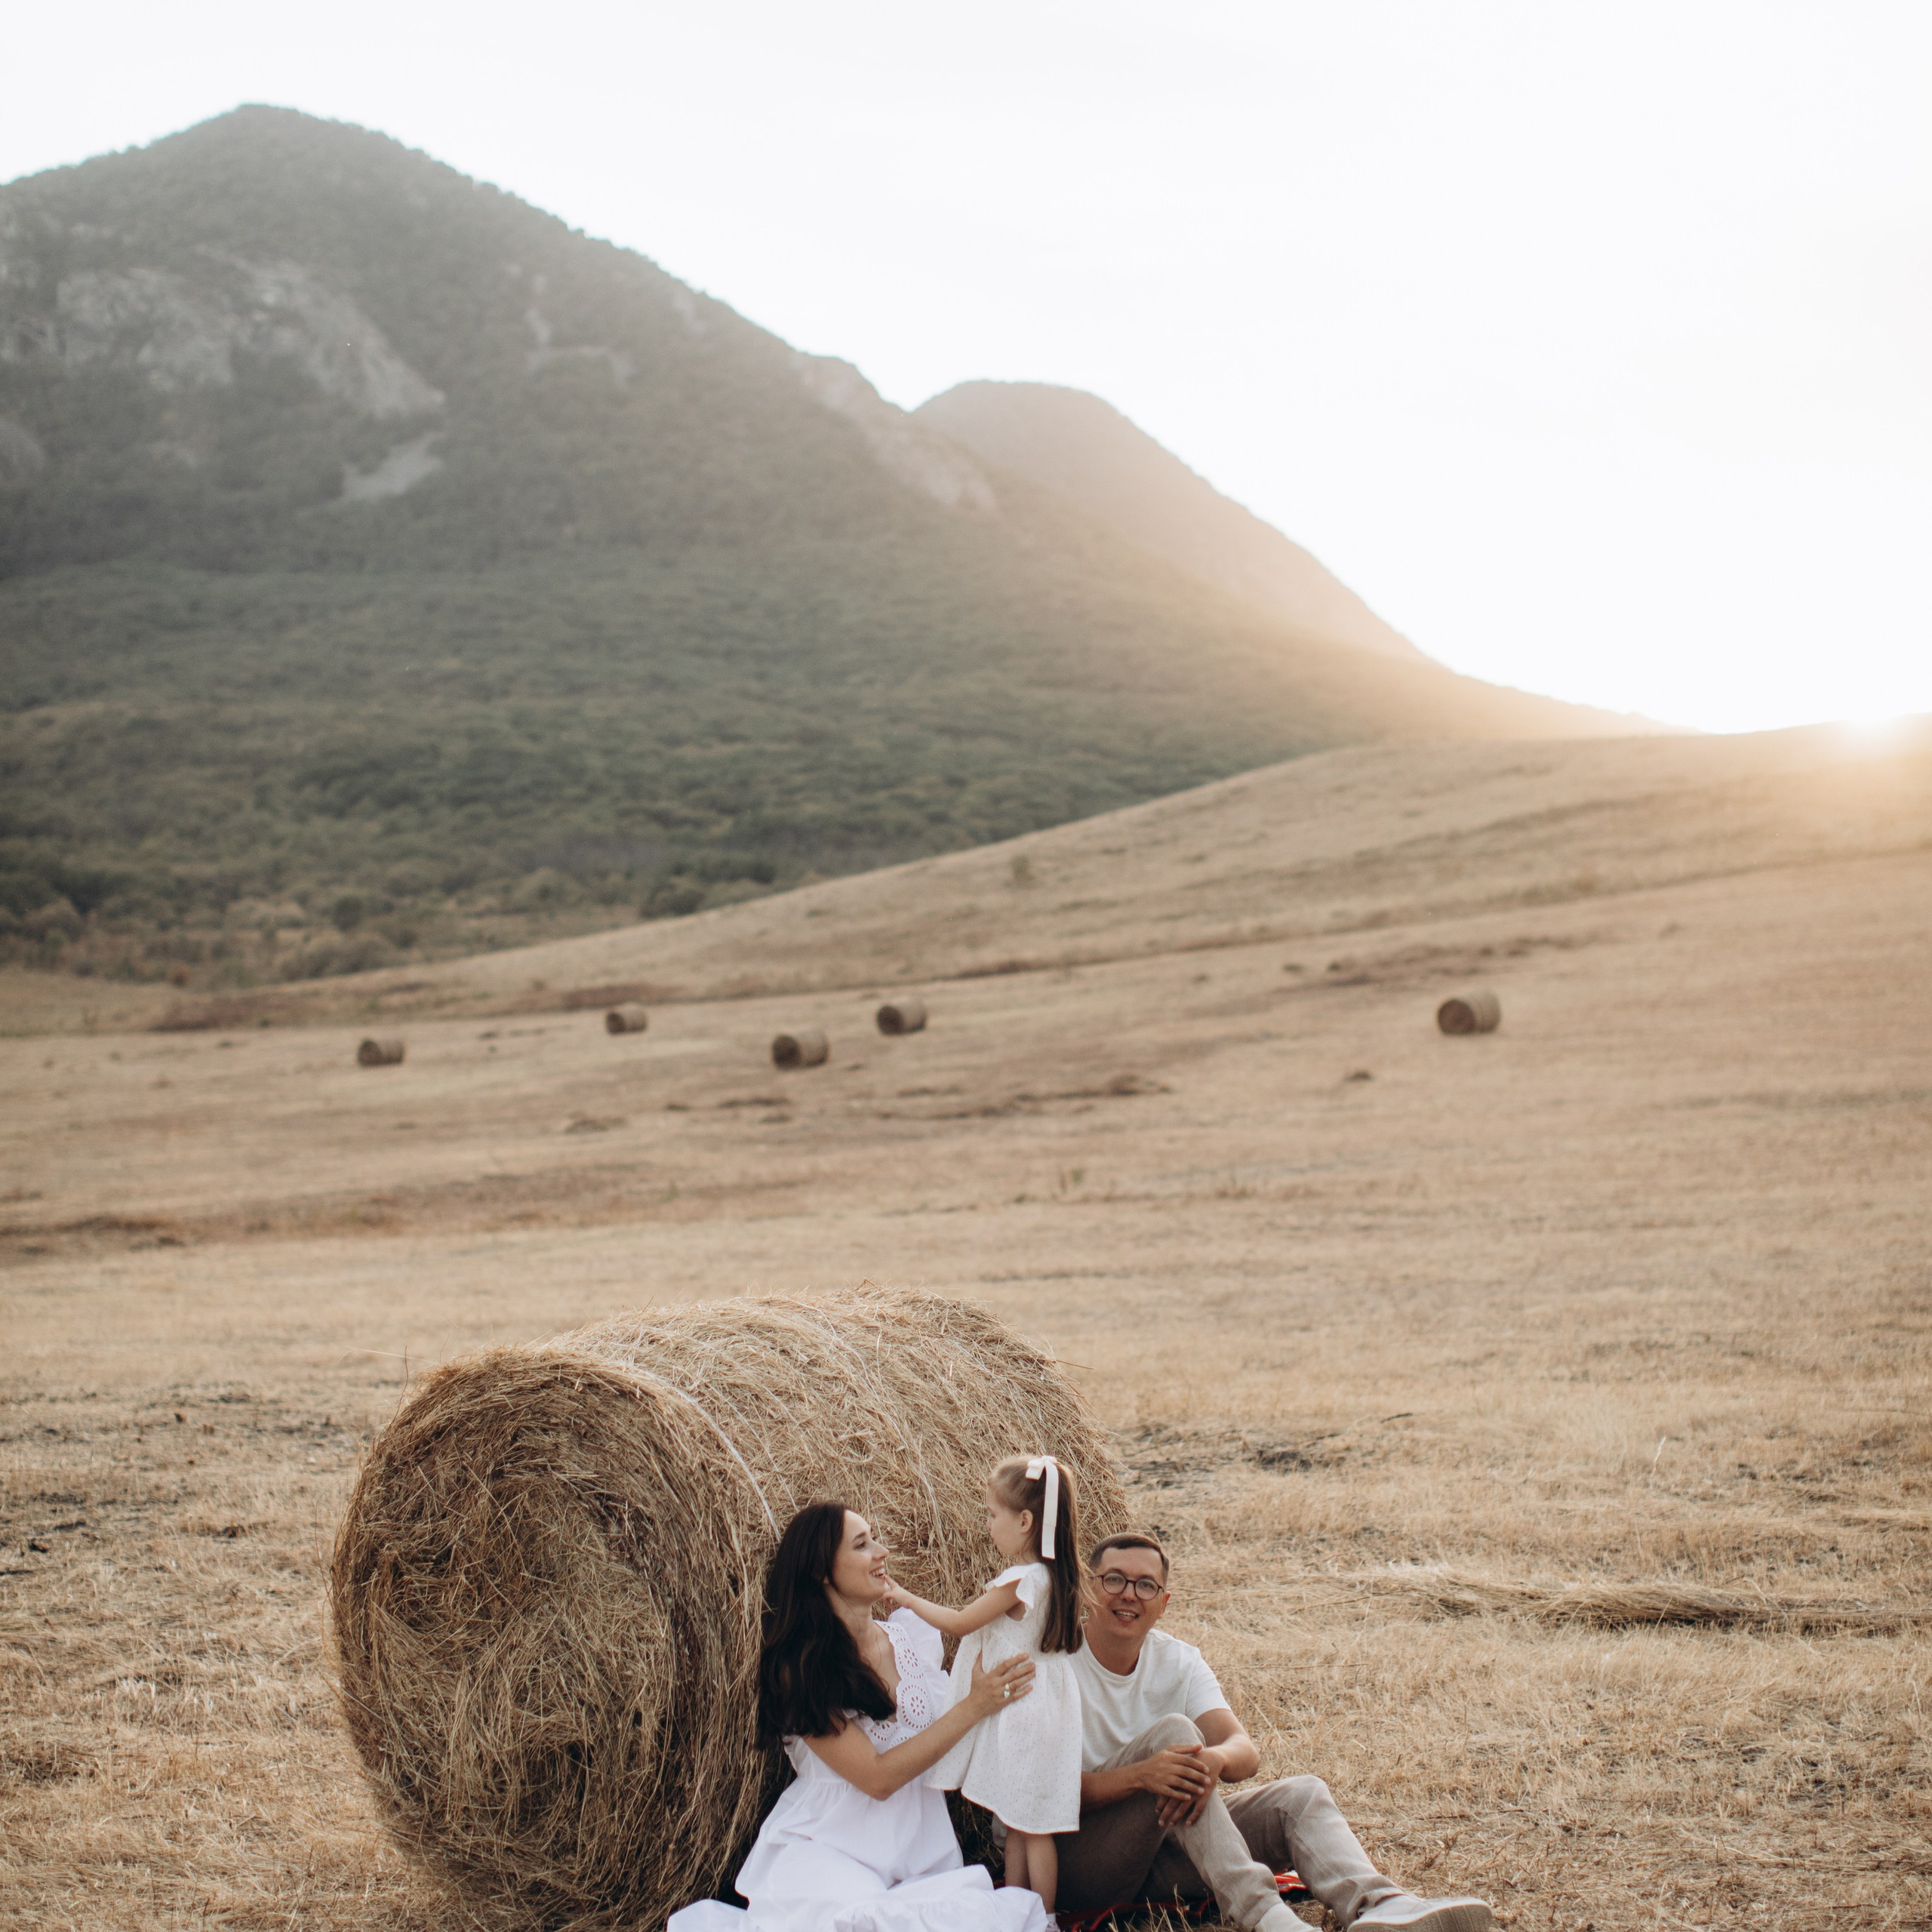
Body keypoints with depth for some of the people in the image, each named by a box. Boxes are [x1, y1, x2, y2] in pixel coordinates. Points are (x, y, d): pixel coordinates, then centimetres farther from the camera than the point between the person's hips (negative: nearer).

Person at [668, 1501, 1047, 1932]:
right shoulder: (799, 1668, -10)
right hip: (829, 1850, -6)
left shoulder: (915, 1635, 6)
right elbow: (877, 1778, -14)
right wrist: (972, 1707, -14)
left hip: (922, 1854, 6)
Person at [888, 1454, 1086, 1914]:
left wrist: (907, 1598, 0)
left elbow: (959, 1624, -11)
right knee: (1016, 1822, 15)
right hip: (1035, 1713, 9)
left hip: (1023, 1715, -9)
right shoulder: (1051, 1576, 5)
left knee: (1031, 1827, -1)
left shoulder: (1019, 1582, -21)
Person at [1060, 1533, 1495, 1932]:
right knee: (1172, 1731, -27)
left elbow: (1246, 1753, -8)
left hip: (1165, 1849, 6)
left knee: (1301, 1795, -12)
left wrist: (1215, 1759, -33)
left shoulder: (1178, 1661, 7)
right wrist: (1139, 1775, -37)